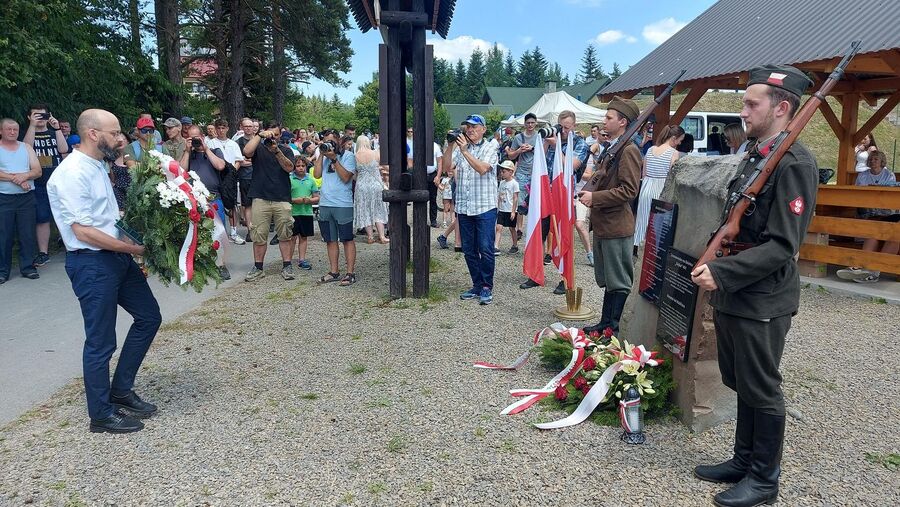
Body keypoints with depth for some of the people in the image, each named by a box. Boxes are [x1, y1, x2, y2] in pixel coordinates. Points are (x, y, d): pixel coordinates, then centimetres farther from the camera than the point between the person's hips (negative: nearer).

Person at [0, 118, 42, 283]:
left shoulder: (26, 147, 12)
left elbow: (37, 171, 4)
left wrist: (24, 175, -15)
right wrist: (16, 179, -15)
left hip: (26, 198, 2)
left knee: (27, 234, 4)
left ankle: (27, 266, 13)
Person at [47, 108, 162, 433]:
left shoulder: (99, 166, 10)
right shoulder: (72, 174, -19)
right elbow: (83, 231, -23)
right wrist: (133, 248, -19)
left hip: (117, 256, 10)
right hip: (91, 264, -10)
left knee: (149, 316, 16)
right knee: (101, 341, 2)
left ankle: (121, 391, 28)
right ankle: (101, 415, 20)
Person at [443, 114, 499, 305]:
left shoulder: (490, 148, 0)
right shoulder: (460, 147, 12)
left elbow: (482, 168, -16)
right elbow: (447, 168, 1)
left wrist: (465, 151, -20)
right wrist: (450, 146, -9)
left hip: (485, 207, -5)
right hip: (464, 208, 5)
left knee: (486, 249, -7)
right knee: (469, 250, 9)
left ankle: (487, 287, 4)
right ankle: (477, 285, 20)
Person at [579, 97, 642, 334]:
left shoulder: (629, 150, -15)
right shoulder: (611, 148, 16)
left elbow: (629, 190, -21)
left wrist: (595, 198, -19)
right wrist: (587, 190, 7)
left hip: (616, 226, -10)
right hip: (602, 224, 10)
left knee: (618, 282, 1)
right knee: (607, 279, 18)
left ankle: (616, 329, 9)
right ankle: (606, 323, 28)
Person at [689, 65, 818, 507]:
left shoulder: (794, 163, -17)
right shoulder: (753, 155, 11)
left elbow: (782, 245, -22)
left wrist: (723, 272, -23)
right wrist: (716, 271, 12)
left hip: (762, 301, -9)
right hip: (733, 295, 9)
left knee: (761, 390, 5)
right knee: (740, 384, 19)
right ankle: (743, 460, 35)